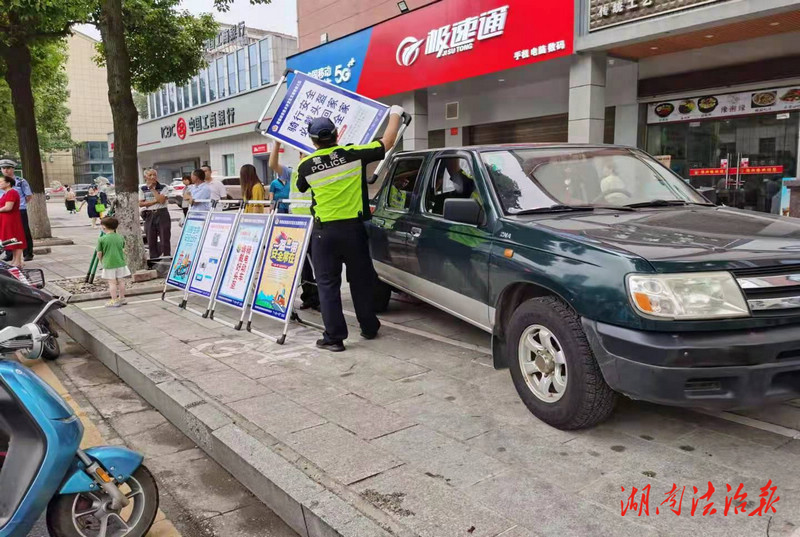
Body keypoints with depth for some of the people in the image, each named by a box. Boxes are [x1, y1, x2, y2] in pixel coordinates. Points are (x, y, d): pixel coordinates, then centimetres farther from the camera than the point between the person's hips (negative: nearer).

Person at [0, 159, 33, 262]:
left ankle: (28, 254, 7)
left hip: (20, 211, -4)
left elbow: (29, 196, 1)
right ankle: (9, 254, 16)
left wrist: (19, 203, 4)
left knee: (25, 233, 0)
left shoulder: (21, 181, -4)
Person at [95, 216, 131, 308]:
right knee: (121, 281, 12)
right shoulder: (120, 237, 3)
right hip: (121, 263, 4)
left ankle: (114, 301, 5)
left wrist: (102, 261, 15)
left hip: (108, 264, -4)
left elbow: (99, 254, -3)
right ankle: (122, 298, 22)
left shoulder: (101, 239, -9)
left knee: (112, 282, 2)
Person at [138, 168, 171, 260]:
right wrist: (155, 201, -10)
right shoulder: (143, 189, 8)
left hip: (162, 214, -2)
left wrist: (152, 189, -7)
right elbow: (140, 203, -1)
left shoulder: (163, 187, 2)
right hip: (149, 215, 2)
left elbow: (162, 200, -12)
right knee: (151, 241, 5)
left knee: (165, 240, -4)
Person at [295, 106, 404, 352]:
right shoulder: (352, 154, -6)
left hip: (324, 231, 0)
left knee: (328, 284, 6)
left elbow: (301, 187, 20)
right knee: (361, 280, 15)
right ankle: (369, 328, 27)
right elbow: (387, 142, 3)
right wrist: (395, 114, 19)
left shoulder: (306, 165, -2)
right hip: (353, 228, 1)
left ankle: (334, 337, 4)